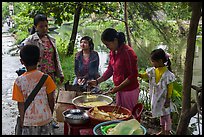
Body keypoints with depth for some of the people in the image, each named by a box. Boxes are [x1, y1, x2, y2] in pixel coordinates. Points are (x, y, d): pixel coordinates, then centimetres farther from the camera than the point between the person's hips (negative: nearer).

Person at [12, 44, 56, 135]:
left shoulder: (19, 81, -14)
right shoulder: (45, 78, -11)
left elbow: (21, 104, -9)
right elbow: (51, 99, -4)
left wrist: (22, 121, 5)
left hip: (29, 120, -1)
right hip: (45, 118, 2)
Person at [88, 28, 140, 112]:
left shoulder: (128, 52, -21)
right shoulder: (113, 52, 4)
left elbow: (133, 75, -20)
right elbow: (110, 70, 12)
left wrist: (119, 87, -23)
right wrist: (97, 81, 2)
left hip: (129, 91, -8)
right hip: (119, 90, 8)